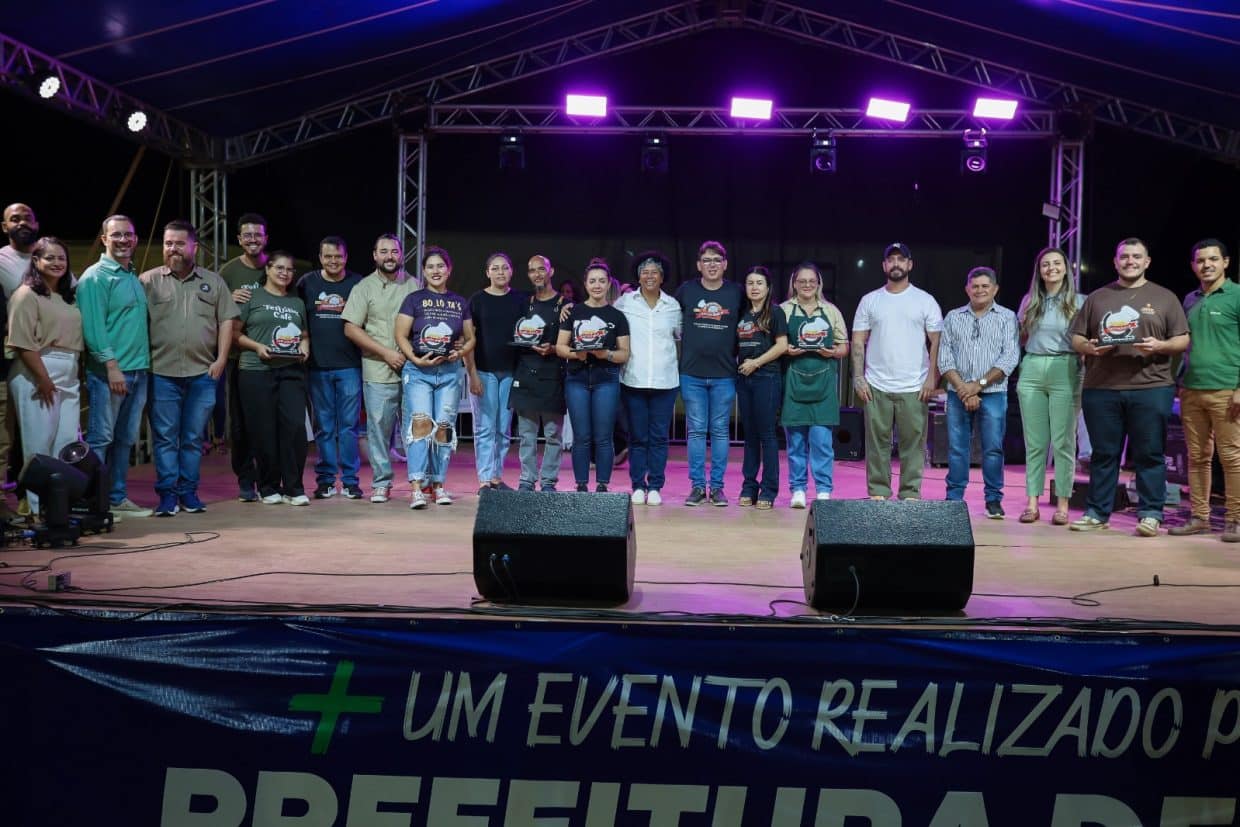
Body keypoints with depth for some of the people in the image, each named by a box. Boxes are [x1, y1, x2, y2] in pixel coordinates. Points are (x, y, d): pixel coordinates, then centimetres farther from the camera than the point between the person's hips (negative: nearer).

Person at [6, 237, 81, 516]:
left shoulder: (68, 297, 17)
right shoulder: (27, 294, -6)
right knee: (39, 445, -2)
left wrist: (77, 373, 9)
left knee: (67, 445, 7)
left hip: (69, 375, 7)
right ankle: (39, 509, 4)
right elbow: (23, 343, -13)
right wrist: (43, 379, -17)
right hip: (36, 374, -7)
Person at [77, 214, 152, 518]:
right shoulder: (95, 277, -7)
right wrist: (112, 366, -20)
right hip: (109, 372, -8)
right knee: (100, 439, -4)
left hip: (138, 371, 8)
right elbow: (93, 327, -15)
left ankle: (118, 498, 19)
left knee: (125, 439, 12)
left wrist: (144, 364, 13)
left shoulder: (134, 277, 17)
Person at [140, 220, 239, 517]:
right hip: (162, 373, -1)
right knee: (165, 436, 1)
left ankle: (188, 492, 16)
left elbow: (226, 321, 9)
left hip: (202, 373, 2)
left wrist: (221, 359, -1)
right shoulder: (149, 281, 4)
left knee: (193, 437, 8)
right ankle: (167, 494, 7)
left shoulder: (213, 282, 10)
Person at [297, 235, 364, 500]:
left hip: (350, 366, -1)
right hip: (318, 366, 1)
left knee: (349, 425, 0)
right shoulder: (307, 283, 6)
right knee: (323, 426, 5)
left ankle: (350, 480, 7)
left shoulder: (357, 284, 5)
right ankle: (326, 479, 13)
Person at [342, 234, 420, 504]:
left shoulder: (414, 285, 10)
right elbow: (351, 329, -2)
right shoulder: (364, 288, 3)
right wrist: (386, 353, -9)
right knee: (378, 428, 1)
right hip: (378, 373, -2)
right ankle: (381, 483, 10)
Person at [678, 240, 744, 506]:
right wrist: (684, 348, 10)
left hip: (724, 374, 0)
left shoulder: (737, 293, 3)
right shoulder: (686, 290, 2)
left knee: (720, 431, 5)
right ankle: (697, 486, 8)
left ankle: (717, 486, 11)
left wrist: (739, 356, 7)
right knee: (696, 431, 3)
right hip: (692, 374, 0)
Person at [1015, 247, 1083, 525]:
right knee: (1034, 442, 3)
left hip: (1065, 372, -3)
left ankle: (1062, 504, 2)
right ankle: (1032, 503, 6)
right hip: (1032, 371, 3)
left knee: (1063, 441, -3)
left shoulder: (1078, 301, 5)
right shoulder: (1029, 301, 14)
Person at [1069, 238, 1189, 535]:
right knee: (1103, 454, 6)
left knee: (1150, 455, 0)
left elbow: (1183, 340, 7)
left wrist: (1160, 346, -13)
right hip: (1101, 389, 2)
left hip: (1151, 388, -1)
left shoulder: (1164, 297, 10)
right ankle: (1097, 513, 12)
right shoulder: (1097, 298, 15)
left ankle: (1150, 514, 5)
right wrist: (1089, 347, -8)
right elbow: (1076, 338, 14)